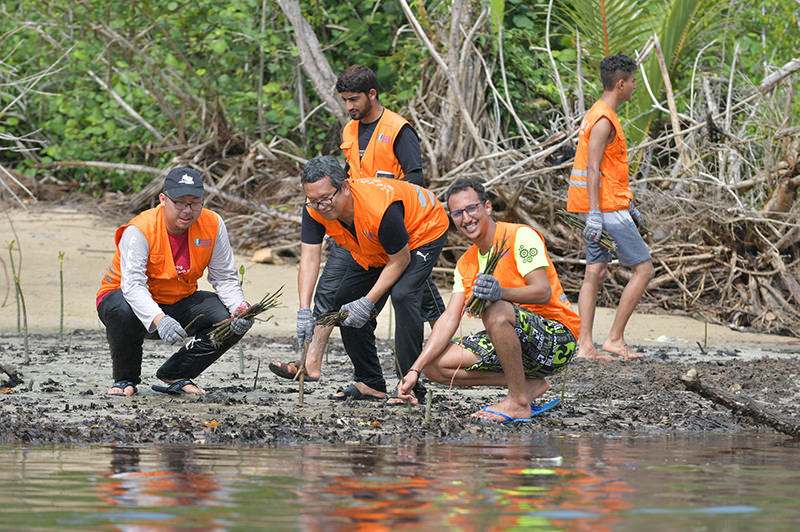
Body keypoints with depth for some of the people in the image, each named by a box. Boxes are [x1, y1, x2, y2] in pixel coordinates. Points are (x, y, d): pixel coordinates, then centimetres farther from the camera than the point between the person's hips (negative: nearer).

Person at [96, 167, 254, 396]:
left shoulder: (213, 225, -11)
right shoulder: (140, 230, -25)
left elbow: (225, 278, -4)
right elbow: (133, 285, -35)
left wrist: (239, 308, -26)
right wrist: (158, 319, -53)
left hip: (180, 303, 5)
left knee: (237, 321, -17)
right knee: (123, 312, -40)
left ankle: (176, 376, 0)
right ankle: (125, 379, -10)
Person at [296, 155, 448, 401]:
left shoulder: (380, 208, -42)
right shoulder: (315, 210, -25)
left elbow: (400, 261, -30)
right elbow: (309, 258, -29)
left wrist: (368, 303, -33)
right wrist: (304, 310, -41)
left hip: (424, 231, -8)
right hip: (372, 248, 8)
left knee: (402, 295, -28)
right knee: (344, 300, 1)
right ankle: (370, 383, 14)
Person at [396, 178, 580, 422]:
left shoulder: (521, 236, -11)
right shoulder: (465, 264, 10)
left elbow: (543, 292, -23)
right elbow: (450, 318, 2)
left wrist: (501, 292, -43)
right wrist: (415, 370, -10)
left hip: (558, 339, -8)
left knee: (496, 311, -37)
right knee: (436, 365, -6)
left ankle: (519, 402, -24)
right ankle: (528, 384, -1)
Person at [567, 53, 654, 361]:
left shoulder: (600, 116, 17)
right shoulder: (603, 120, -15)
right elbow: (593, 169, -20)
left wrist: (629, 205, 26)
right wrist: (595, 214, -24)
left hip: (600, 208, 10)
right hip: (607, 208, -10)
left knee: (595, 273, 6)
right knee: (643, 269, -5)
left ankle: (585, 346, 3)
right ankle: (615, 339, -5)